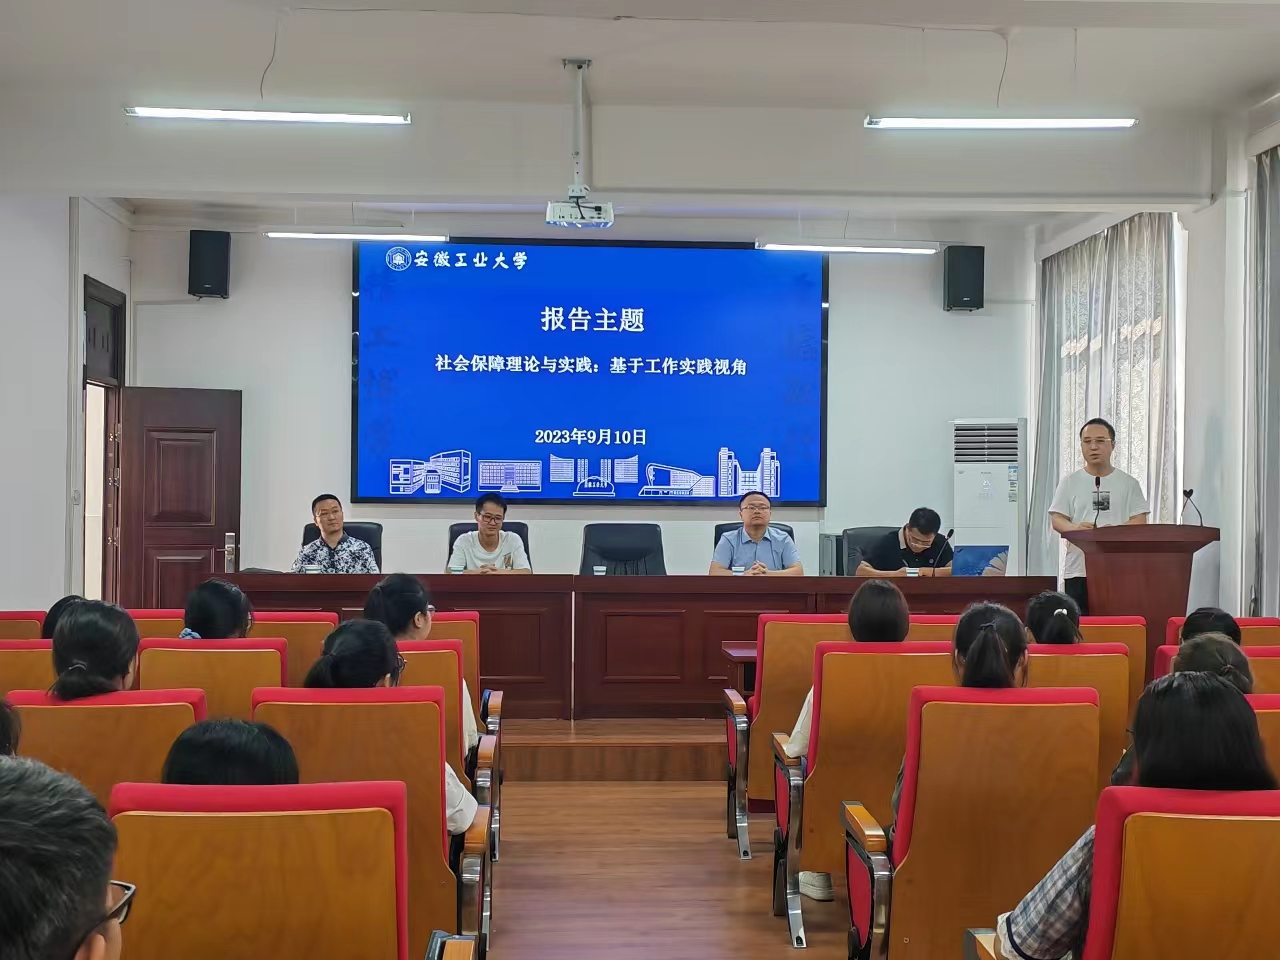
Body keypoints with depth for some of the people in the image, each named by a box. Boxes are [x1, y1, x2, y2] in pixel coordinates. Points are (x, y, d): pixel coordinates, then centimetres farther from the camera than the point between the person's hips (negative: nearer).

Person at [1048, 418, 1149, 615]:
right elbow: (1056, 519, 3)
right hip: (1078, 571, 0)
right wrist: (1076, 528, -19)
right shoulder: (1070, 482, 8)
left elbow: (1139, 521, 3)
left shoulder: (1128, 483, 9)